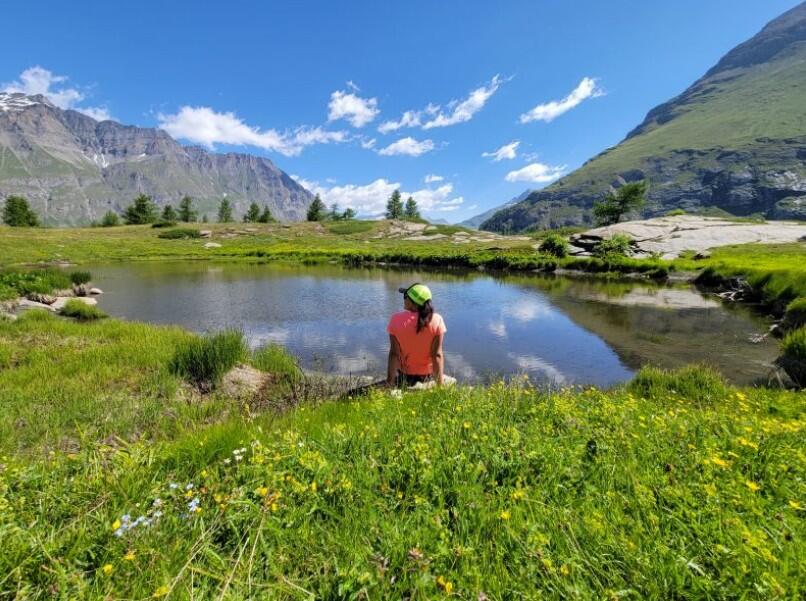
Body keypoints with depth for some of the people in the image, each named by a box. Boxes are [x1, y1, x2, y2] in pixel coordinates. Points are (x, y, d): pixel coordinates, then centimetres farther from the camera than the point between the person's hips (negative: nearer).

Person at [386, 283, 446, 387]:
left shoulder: (396, 320, -17)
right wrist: (440, 384, -8)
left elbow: (394, 353, -15)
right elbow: (437, 354, -16)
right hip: (428, 373, 0)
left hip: (405, 374, 0)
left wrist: (390, 380, -7)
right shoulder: (437, 320, -17)